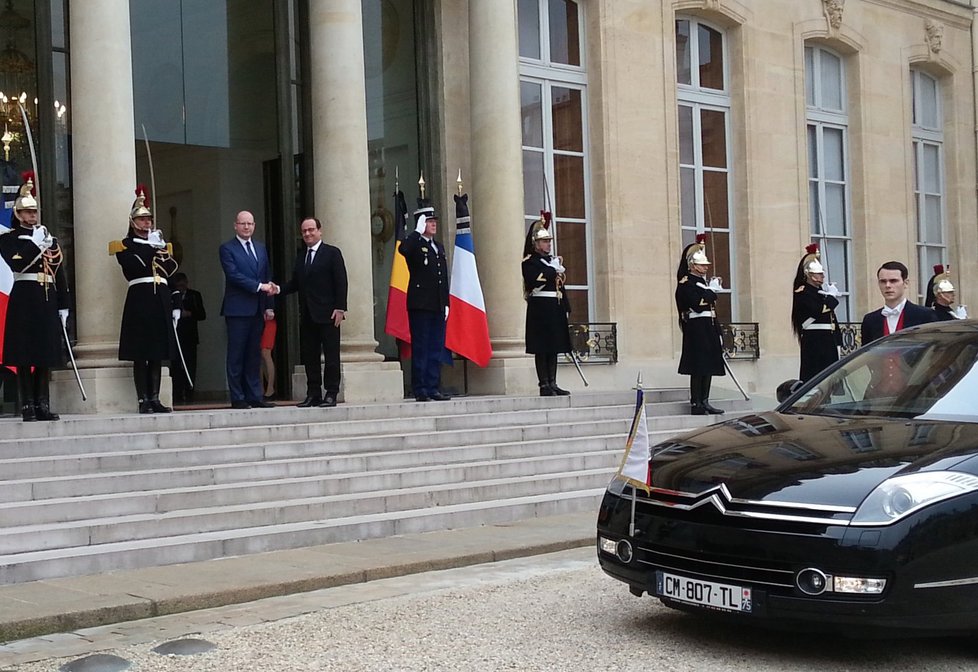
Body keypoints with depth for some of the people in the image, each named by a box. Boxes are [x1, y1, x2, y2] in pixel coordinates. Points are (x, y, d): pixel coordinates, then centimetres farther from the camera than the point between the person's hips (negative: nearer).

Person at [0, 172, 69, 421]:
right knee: (24, 356, -4)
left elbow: (60, 276, 14)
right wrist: (35, 243, -14)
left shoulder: (50, 239, 15)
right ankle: (28, 407, -2)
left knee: (45, 356, 6)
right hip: (24, 299, -4)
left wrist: (63, 307, 9)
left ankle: (43, 405, 10)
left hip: (48, 300, 5)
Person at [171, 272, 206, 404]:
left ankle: (189, 395, -1)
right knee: (176, 367, -4)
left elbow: (202, 315, 5)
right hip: (174, 337, -1)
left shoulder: (194, 295, 11)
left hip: (189, 337, 1)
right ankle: (177, 396, -2)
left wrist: (190, 314, -11)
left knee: (190, 366, -3)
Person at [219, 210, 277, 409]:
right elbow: (234, 275, -13)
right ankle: (238, 398, 0)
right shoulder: (227, 249, -1)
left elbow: (268, 279, 16)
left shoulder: (261, 248, 17)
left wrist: (269, 306, 9)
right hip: (237, 309, -6)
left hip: (257, 309, 6)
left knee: (254, 355, 8)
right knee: (236, 355, -2)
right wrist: (259, 286, -18)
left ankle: (254, 396, 11)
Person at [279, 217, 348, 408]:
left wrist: (340, 308, -13)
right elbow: (295, 283, 16)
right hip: (307, 315, 6)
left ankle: (331, 394, 0)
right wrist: (279, 289, -4)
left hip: (327, 314, -6)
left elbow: (341, 282, -6)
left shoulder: (332, 253, 0)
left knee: (331, 355, -3)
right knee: (309, 356, 5)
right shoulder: (300, 256, 17)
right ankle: (313, 394, 10)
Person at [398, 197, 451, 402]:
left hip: (437, 306, 7)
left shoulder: (439, 248, 19)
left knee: (436, 348, 8)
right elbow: (402, 249, -30)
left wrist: (446, 304, 14)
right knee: (420, 348, -3)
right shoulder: (415, 244, -3)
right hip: (420, 306, -7)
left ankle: (433, 388, 13)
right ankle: (420, 390, 0)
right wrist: (418, 231, -20)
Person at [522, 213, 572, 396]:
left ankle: (552, 384, 11)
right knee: (542, 348, -5)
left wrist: (566, 307, 13)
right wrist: (556, 269, -8)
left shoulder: (552, 260, 20)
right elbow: (538, 279, -22)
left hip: (556, 309, 8)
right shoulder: (530, 262, -5)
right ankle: (544, 386, -3)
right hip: (540, 309, -8)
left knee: (554, 348, 8)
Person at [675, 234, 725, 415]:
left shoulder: (703, 282, 19)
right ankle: (696, 404, -6)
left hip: (709, 329, 9)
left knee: (709, 365, 9)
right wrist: (711, 290, -11)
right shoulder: (686, 283, -9)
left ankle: (704, 401, 13)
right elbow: (697, 305, -21)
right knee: (698, 367, -8)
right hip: (696, 329, -9)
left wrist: (717, 330, 17)